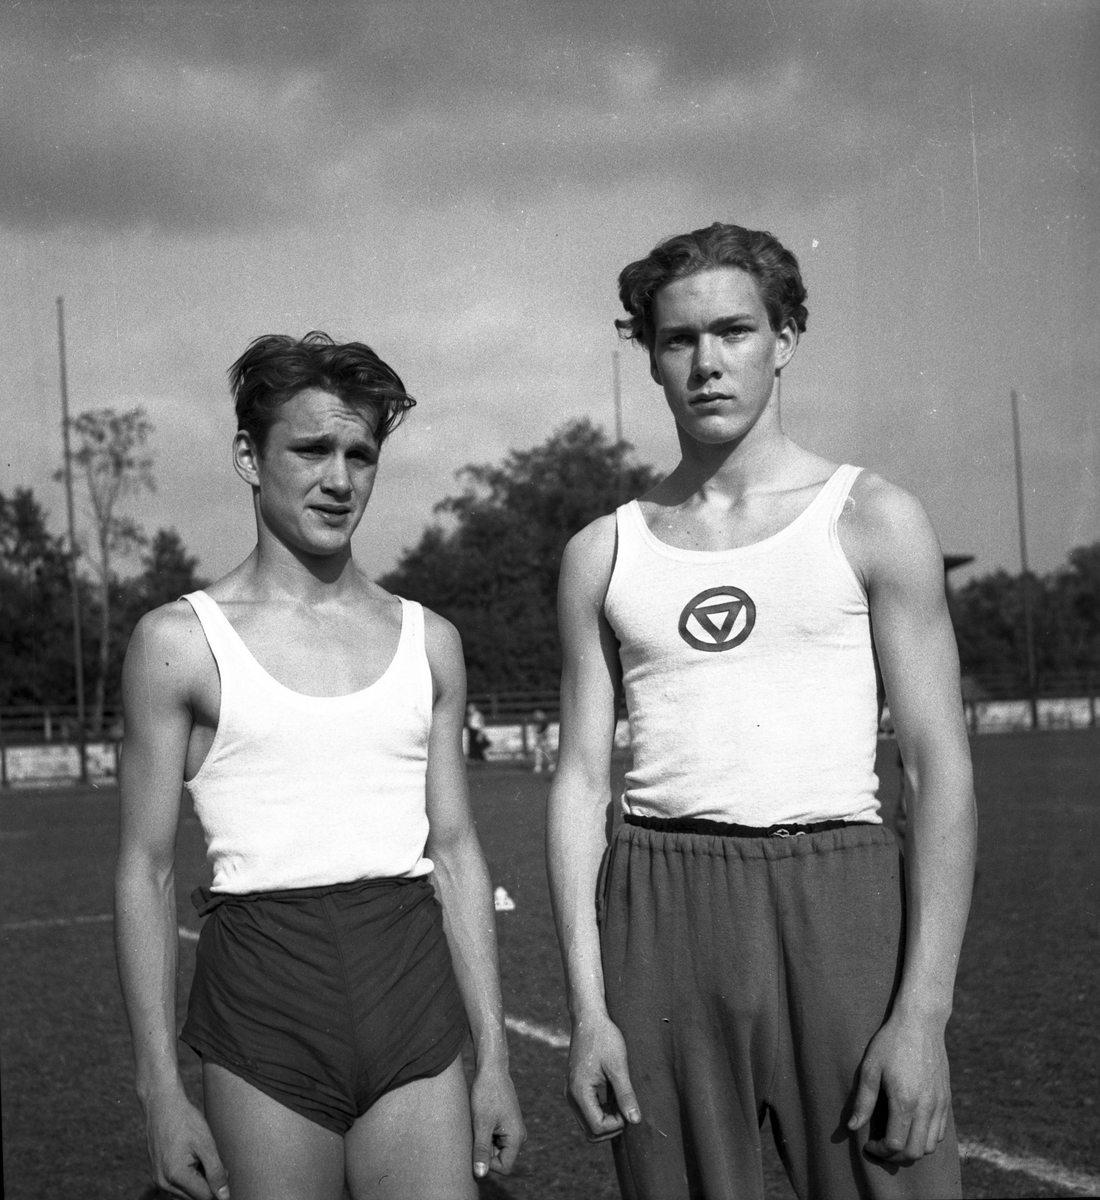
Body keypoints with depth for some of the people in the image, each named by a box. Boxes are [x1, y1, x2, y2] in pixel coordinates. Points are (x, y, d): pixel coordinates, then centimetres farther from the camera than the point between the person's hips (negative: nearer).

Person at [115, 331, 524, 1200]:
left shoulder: (428, 641, 10)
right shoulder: (180, 641, 0)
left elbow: (456, 852, 12)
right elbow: (146, 871, 1)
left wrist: (495, 1058, 8)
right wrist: (161, 1090, -4)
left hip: (413, 999, 3)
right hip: (265, 1006, -2)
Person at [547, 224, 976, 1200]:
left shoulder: (873, 520, 2)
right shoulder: (602, 553, 10)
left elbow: (942, 768, -2)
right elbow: (582, 780, 9)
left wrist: (926, 1011, -11)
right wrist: (587, 1008, -1)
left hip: (837, 901, -2)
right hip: (659, 912, 2)